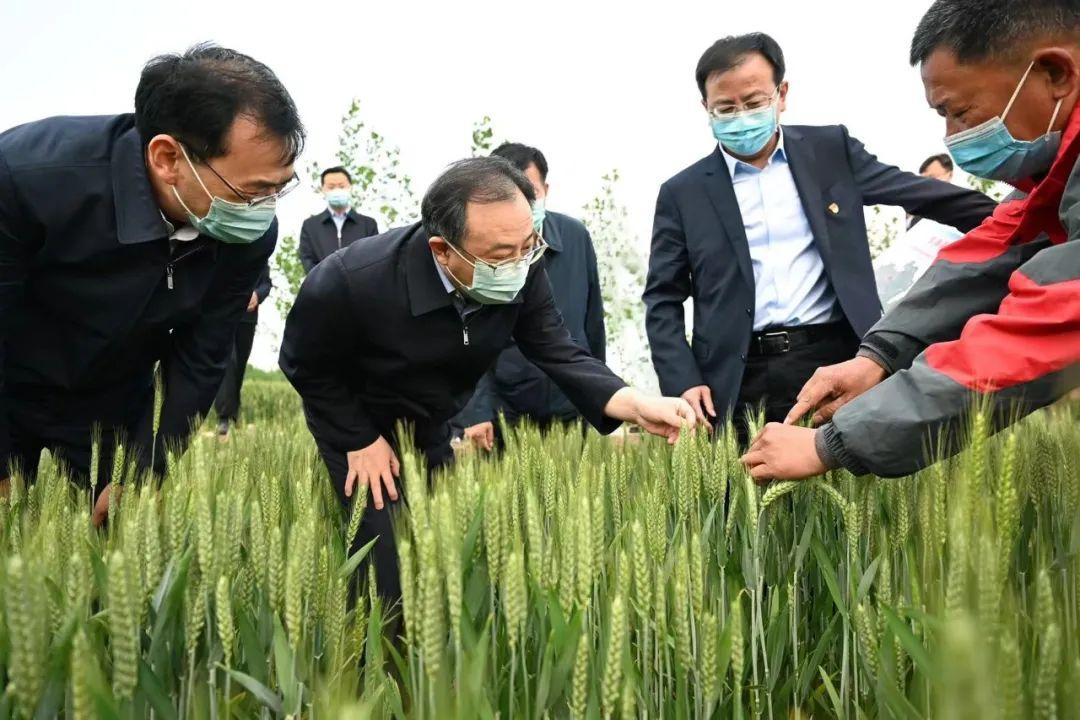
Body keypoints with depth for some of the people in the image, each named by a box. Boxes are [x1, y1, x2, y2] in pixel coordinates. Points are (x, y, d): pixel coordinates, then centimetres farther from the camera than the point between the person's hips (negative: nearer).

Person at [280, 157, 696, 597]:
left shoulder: (521, 274, -25)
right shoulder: (349, 282, -37)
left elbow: (559, 355, -18)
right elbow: (306, 366, -18)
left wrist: (637, 405, -34)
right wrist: (362, 441, -17)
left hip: (431, 426, 5)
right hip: (356, 424, -4)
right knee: (391, 574, -3)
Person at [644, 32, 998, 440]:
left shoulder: (831, 150, 9)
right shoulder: (683, 193, 6)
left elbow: (918, 192, 13)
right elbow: (663, 300, 6)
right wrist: (683, 382, -6)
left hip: (838, 360, 1)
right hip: (742, 382, -1)